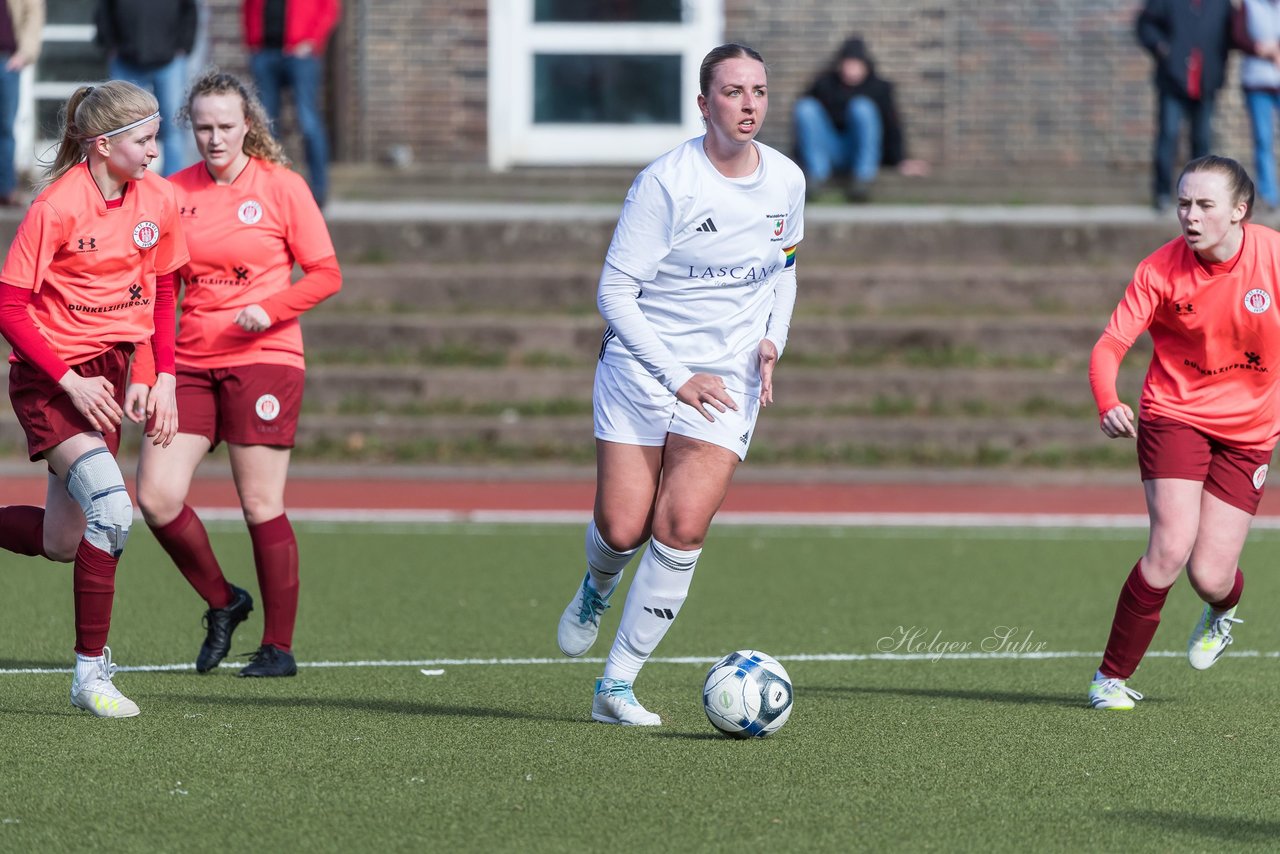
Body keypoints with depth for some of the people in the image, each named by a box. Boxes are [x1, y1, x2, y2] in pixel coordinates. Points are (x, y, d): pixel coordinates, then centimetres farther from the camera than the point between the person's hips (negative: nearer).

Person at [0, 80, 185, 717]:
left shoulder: (158, 200, 1)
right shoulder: (57, 206, -18)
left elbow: (161, 289, 15)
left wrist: (165, 377, 5)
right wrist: (70, 381, -20)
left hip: (105, 374, 7)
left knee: (62, 544, 6)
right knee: (111, 508, -23)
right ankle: (91, 672, -14)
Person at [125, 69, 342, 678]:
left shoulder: (281, 186, -2)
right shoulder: (174, 193, 8)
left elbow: (325, 274, 0)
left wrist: (269, 310, -16)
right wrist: (141, 374, 4)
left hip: (264, 359, -4)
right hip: (192, 363, 4)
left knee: (261, 506, -4)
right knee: (156, 497, -7)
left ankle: (279, 646, 6)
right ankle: (222, 603, 15)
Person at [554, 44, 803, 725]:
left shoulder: (786, 180, 1)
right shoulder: (665, 183, -16)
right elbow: (615, 293, -14)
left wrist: (773, 338, 2)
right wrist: (678, 378, -18)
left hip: (727, 382, 3)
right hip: (640, 368, -3)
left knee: (681, 529, -12)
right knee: (622, 529, -7)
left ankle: (617, 686, -4)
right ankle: (598, 586, 33)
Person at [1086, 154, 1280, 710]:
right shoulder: (1161, 270, -14)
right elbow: (1110, 344, -17)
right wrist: (1108, 404, -36)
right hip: (1176, 411, -1)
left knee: (1209, 576, -5)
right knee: (1171, 547, -19)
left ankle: (1223, 610, 36)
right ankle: (1113, 676, -2)